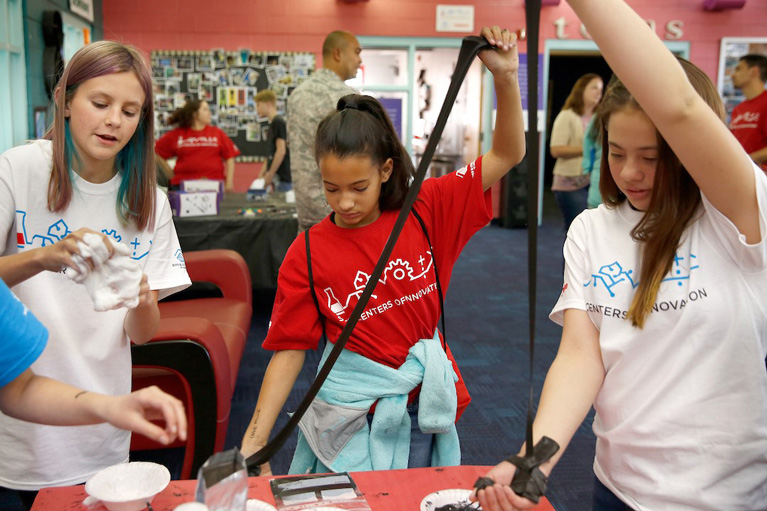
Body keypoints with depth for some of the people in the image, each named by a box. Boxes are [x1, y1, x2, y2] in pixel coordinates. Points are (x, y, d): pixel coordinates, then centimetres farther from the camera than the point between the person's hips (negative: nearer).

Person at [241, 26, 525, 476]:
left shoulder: (426, 211, -6)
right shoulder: (307, 253, -10)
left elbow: (508, 155, -5)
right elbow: (289, 350, -8)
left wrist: (506, 77, -20)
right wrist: (254, 443, -14)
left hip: (422, 409, 2)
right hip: (352, 415, -1)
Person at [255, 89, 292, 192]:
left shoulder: (278, 122, -10)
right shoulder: (273, 123, 17)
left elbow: (281, 151, -17)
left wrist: (270, 174, -14)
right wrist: (263, 175, 18)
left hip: (282, 178, -9)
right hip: (276, 177, 9)